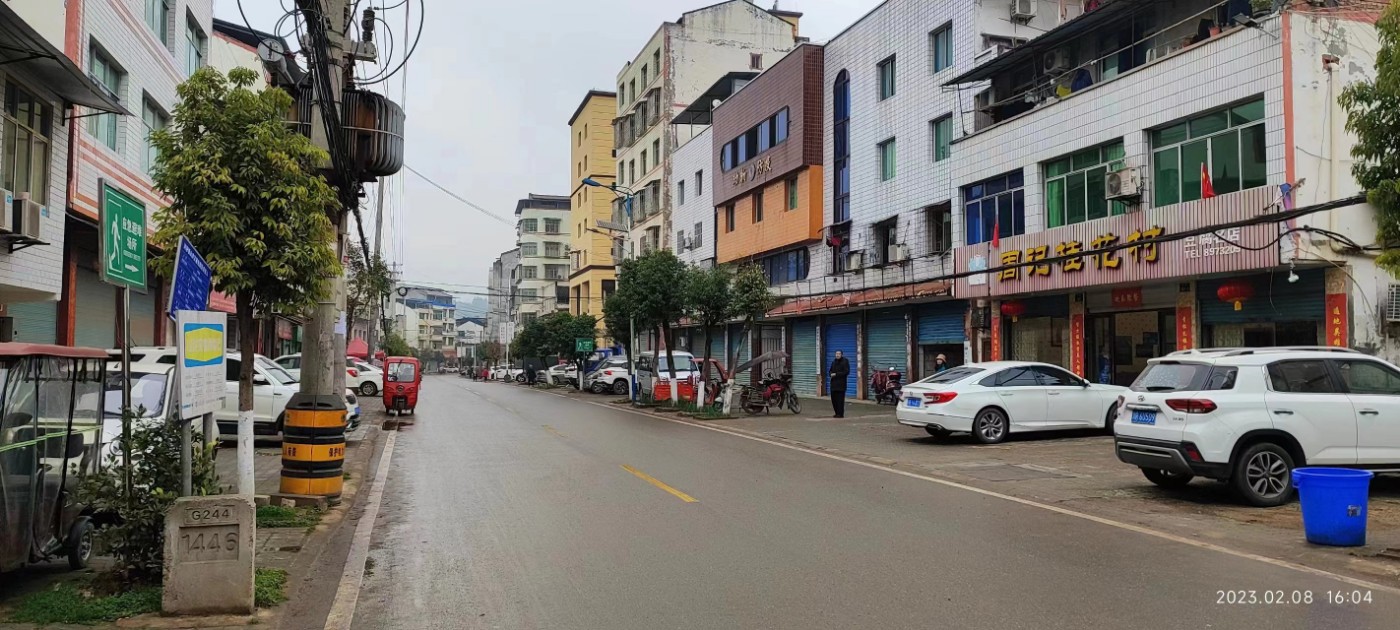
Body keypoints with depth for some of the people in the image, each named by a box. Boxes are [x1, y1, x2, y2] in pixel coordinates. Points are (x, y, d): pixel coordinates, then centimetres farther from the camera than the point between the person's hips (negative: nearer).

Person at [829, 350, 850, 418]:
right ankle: (837, 413, 18)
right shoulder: (834, 361, 16)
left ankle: (840, 414, 0)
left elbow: (847, 372, -13)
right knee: (833, 398, 7)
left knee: (840, 399, -7)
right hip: (834, 384, 7)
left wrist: (836, 374, -16)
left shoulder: (845, 361, -5)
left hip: (841, 384, -7)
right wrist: (831, 374, 2)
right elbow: (831, 370, 26)